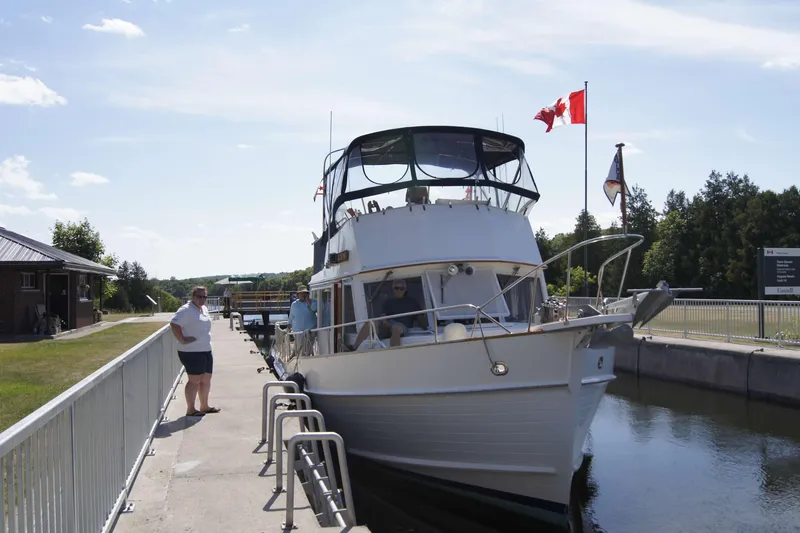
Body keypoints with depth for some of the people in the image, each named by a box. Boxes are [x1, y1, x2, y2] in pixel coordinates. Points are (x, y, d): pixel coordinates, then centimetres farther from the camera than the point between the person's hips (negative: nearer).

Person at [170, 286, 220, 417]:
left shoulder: (204, 309, 14)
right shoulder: (186, 310, -14)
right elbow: (174, 324, -25)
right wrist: (182, 340, -25)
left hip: (206, 350, 9)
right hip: (192, 352, -9)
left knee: (206, 379, 14)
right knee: (194, 381, -4)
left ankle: (204, 406, 26)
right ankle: (190, 409, 4)